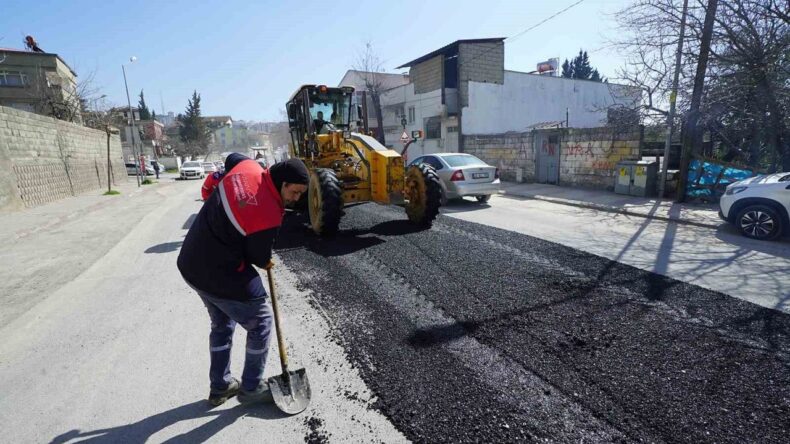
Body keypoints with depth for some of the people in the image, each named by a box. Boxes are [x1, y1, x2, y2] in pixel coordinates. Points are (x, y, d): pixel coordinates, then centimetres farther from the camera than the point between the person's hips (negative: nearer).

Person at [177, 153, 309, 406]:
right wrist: (266, 263, 11)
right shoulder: (269, 216, -28)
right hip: (221, 276, -9)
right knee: (260, 323, 11)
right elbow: (258, 258, -13)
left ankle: (220, 387, 40)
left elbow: (232, 158, 18)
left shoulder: (247, 167, -7)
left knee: (221, 325, 25)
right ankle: (251, 388, 27)